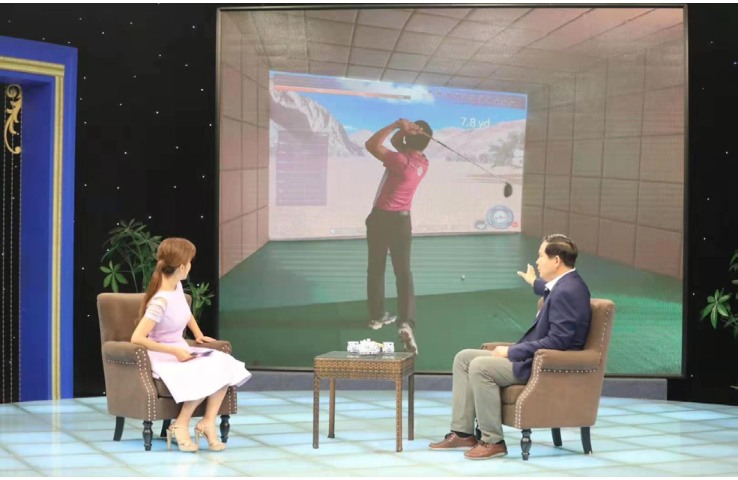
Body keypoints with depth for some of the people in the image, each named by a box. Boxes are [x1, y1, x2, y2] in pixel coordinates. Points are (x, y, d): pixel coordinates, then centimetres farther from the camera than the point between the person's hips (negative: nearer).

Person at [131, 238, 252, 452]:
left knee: (222, 365, -17)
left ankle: (208, 421, -10)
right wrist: (175, 351, -26)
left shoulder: (177, 286, 2)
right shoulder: (160, 302, -24)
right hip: (163, 357, -8)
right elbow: (137, 338, -30)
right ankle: (181, 425, -12)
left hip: (181, 351, 8)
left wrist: (198, 335, 11)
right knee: (207, 374, -29)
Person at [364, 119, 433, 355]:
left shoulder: (401, 160, -22)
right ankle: (407, 323, -17)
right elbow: (396, 142, 11)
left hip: (381, 218, -4)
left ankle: (377, 316, 24)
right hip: (402, 220, 4)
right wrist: (403, 128, -7)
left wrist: (396, 125, -20)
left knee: (376, 269, 14)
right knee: (403, 272, -1)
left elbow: (371, 145, -22)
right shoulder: (423, 163, 1)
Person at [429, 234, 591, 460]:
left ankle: (493, 441, -16)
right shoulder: (565, 285, 12)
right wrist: (535, 283, 55)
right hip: (536, 357, 11)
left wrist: (511, 351, -19)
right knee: (463, 358, 4)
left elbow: (557, 341, -26)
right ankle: (462, 433, 1)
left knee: (480, 367, -26)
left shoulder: (568, 291, -20)